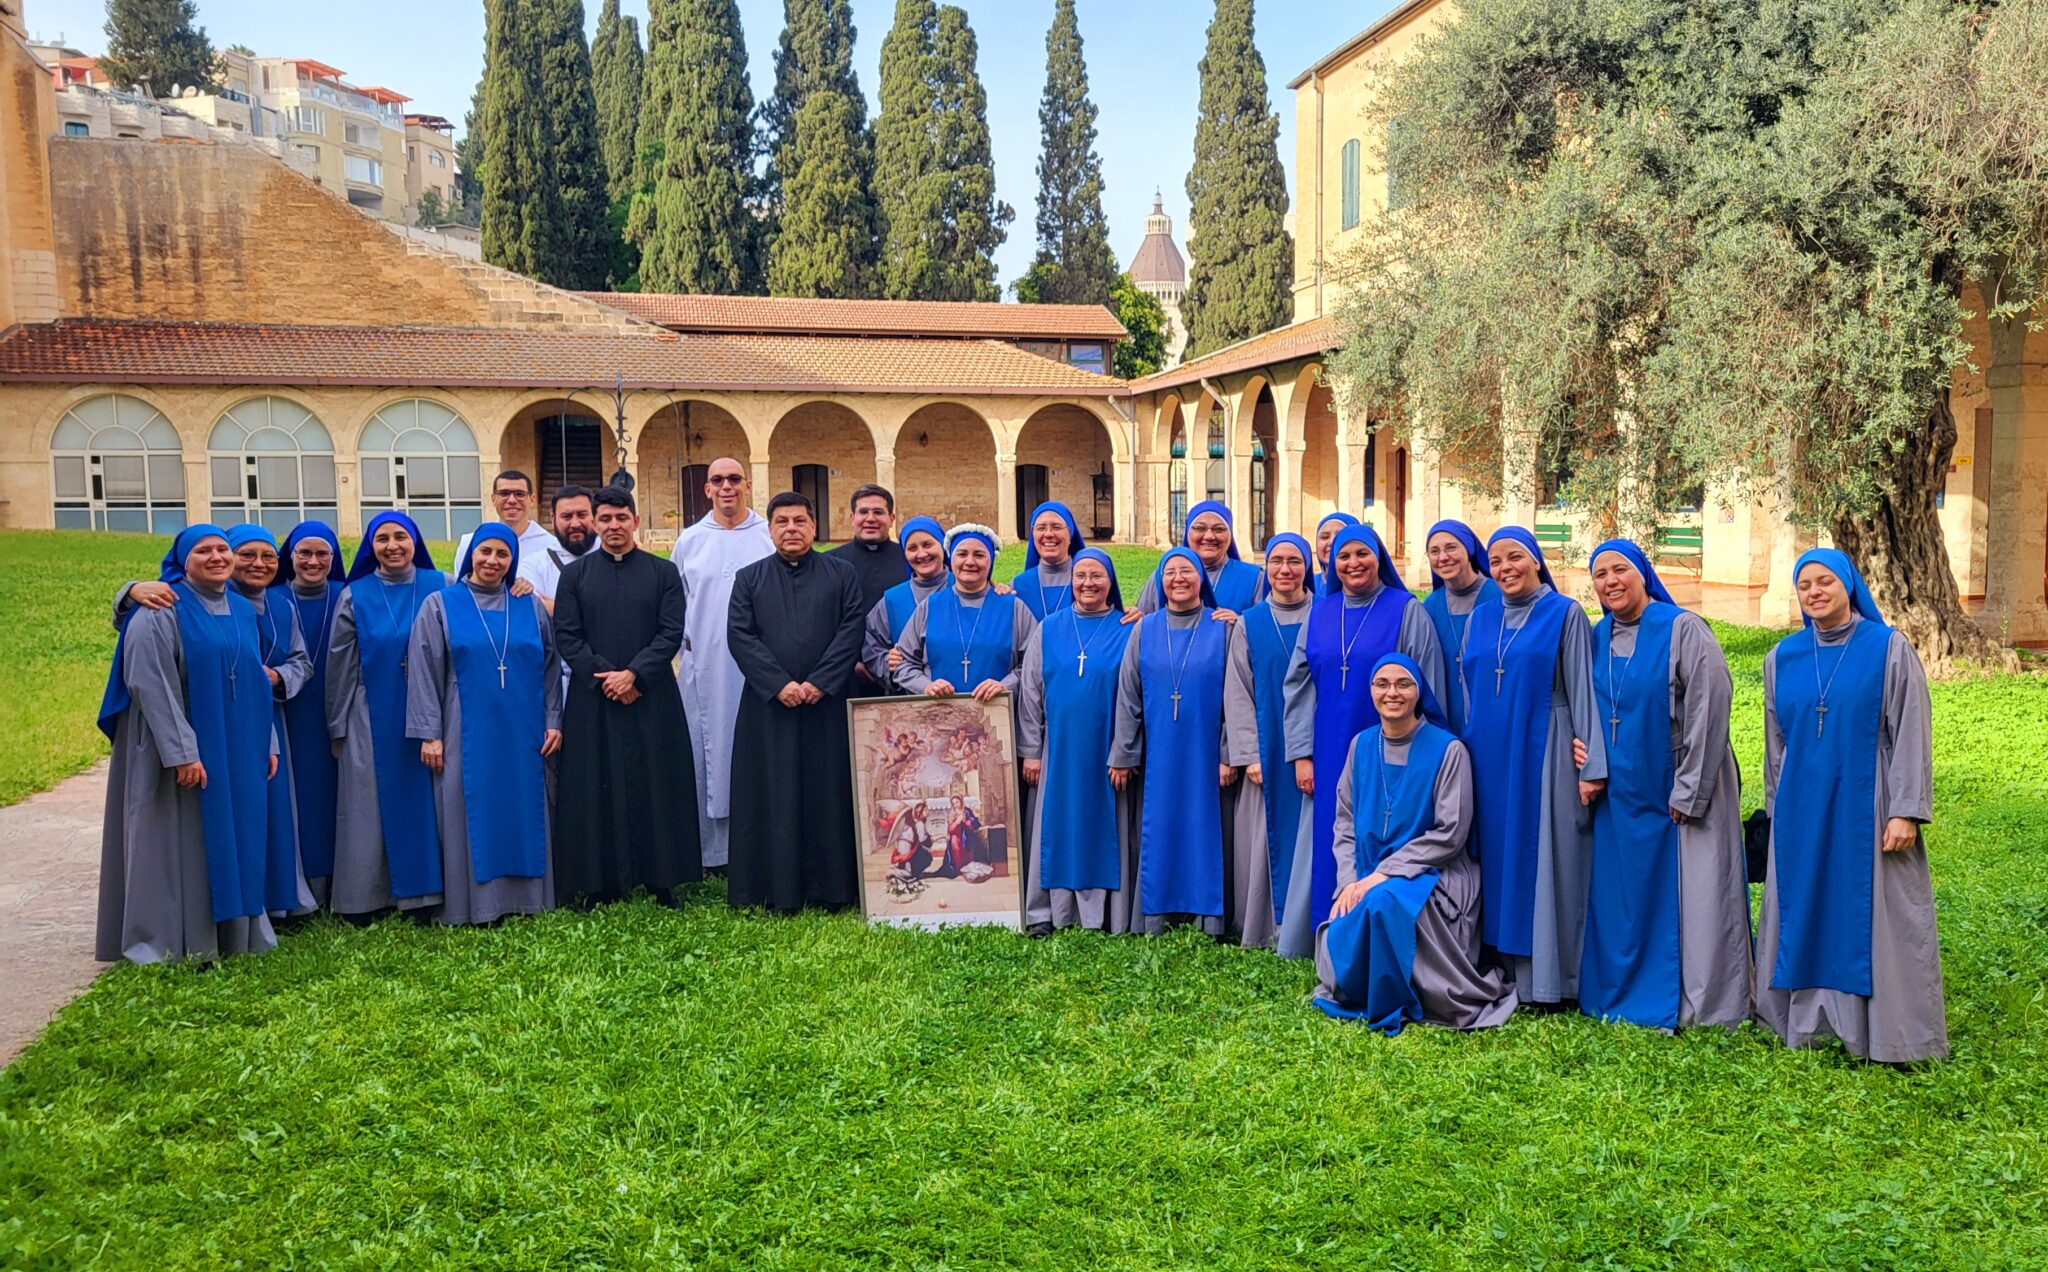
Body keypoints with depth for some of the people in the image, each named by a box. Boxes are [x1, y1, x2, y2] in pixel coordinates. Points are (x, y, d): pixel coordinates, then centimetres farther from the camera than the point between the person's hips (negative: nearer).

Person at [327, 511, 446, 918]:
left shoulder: (439, 587, 1)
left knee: (423, 802, 5)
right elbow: (340, 667, 4)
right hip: (372, 720, 0)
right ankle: (363, 897, 12)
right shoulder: (355, 596, 1)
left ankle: (422, 892, 15)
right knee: (370, 807, 4)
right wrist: (338, 728, 5)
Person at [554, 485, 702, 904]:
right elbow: (567, 637, 1)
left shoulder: (663, 572, 7)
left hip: (652, 698, 0)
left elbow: (672, 633, -1)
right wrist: (605, 679, -10)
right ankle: (599, 884, 9)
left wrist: (634, 674, -13)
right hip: (592, 699, 0)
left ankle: (661, 880, 8)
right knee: (596, 790, 2)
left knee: (656, 787, 1)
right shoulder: (575, 574, 8)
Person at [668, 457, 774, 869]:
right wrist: (685, 640, 3)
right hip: (705, 664, 1)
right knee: (711, 749, 3)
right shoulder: (689, 541, 8)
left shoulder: (772, 536, 3)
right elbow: (675, 604, 14)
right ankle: (715, 847, 10)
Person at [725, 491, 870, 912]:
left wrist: (819, 682, -13)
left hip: (828, 703, 0)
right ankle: (779, 890, 7)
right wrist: (779, 683, -13)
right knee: (775, 796, 1)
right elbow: (740, 636, -1)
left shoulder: (842, 574, 8)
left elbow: (851, 630, -2)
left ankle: (833, 887, 8)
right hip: (769, 705, 1)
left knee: (829, 794, 2)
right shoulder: (749, 579, 9)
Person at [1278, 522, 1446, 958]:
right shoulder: (1320, 613, 9)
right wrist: (1301, 753, 2)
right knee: (1329, 846, 7)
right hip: (1329, 754, 4)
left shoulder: (1406, 611, -3)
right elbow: (1299, 686, 9)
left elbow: (1425, 688, -4)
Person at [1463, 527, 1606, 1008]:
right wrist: (1468, 753, 12)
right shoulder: (1480, 618, 12)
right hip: (1489, 758, 5)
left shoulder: (1565, 614, -1)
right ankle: (1504, 969, 14)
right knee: (1497, 858, 6)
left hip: (1543, 757, -5)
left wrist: (1591, 766, -11)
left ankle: (1545, 981, 3)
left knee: (1543, 862, -3)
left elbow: (1582, 690, -5)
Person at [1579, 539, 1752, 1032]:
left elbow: (1708, 711, -14)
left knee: (1687, 896, -1)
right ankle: (1624, 993, 21)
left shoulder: (1683, 630, -11)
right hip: (1620, 796, 6)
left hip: (1676, 792, -6)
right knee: (1619, 895, 9)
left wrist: (1688, 792, -16)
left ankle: (1699, 1005, 8)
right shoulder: (1597, 638, 8)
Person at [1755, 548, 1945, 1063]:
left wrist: (1906, 810, -13)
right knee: (1803, 913, 8)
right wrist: (1776, 810, 16)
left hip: (1865, 808, -4)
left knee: (1872, 916, 0)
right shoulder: (1782, 658, 7)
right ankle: (1807, 1016, 18)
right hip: (1801, 811, 4)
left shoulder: (1889, 650, -4)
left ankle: (1888, 1030, 8)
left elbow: (1912, 734, -7)